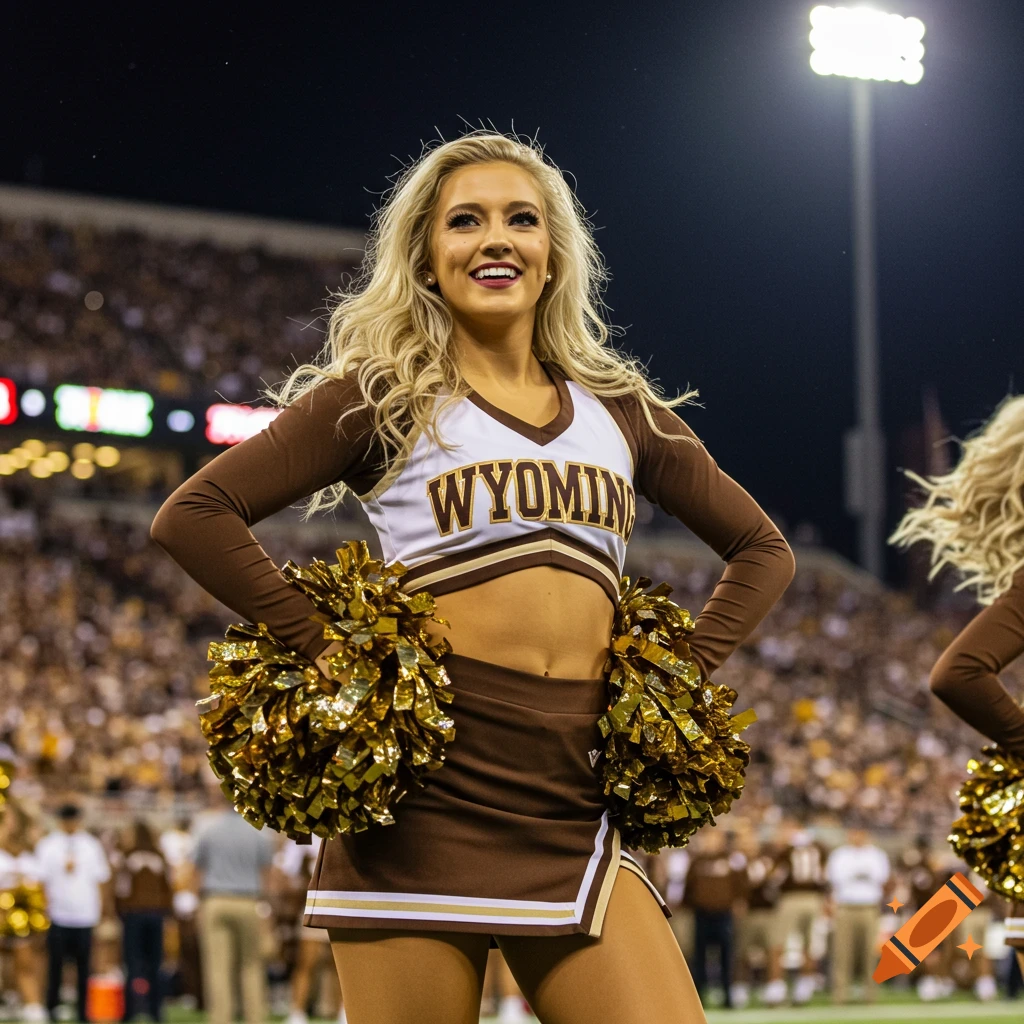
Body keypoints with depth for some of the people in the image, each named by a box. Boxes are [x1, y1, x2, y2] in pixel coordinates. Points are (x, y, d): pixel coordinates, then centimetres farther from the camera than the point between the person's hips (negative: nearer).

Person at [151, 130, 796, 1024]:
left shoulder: (619, 408, 17)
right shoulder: (385, 396, 6)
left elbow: (763, 550, 26)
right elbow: (193, 515, -1)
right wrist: (321, 644, -7)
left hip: (573, 815, 4)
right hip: (427, 791, -3)